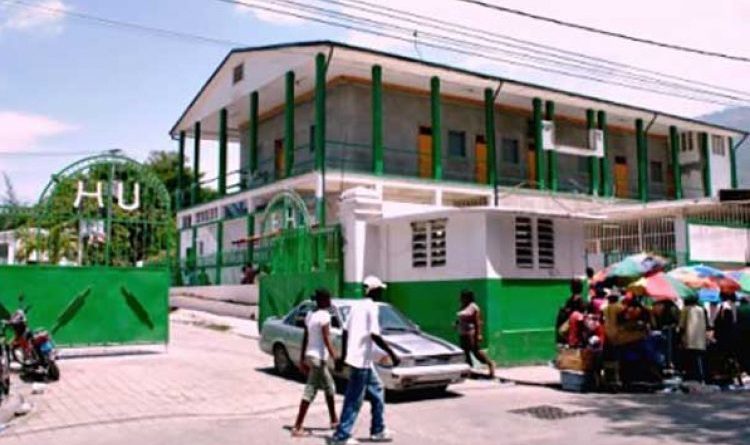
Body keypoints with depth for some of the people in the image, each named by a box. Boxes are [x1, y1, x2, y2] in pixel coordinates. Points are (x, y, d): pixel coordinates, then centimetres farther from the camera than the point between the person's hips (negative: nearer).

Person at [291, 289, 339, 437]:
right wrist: (335, 358, -18)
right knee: (310, 392, -6)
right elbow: (326, 340, -19)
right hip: (318, 357, -9)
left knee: (330, 387, 20)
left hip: (309, 355, 9)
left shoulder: (310, 315, 10)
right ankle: (297, 427, -6)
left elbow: (305, 339, 13)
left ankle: (334, 421, 30)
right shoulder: (324, 315, -14)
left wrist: (302, 359, 17)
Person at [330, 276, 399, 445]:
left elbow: (345, 331, 13)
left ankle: (378, 431, 24)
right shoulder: (371, 307, -13)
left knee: (377, 391, 18)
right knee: (354, 400, -2)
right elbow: (374, 335, -22)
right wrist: (392, 354, -17)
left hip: (355, 357, 9)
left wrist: (343, 356, 19)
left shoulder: (356, 305, 12)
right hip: (361, 360, -9)